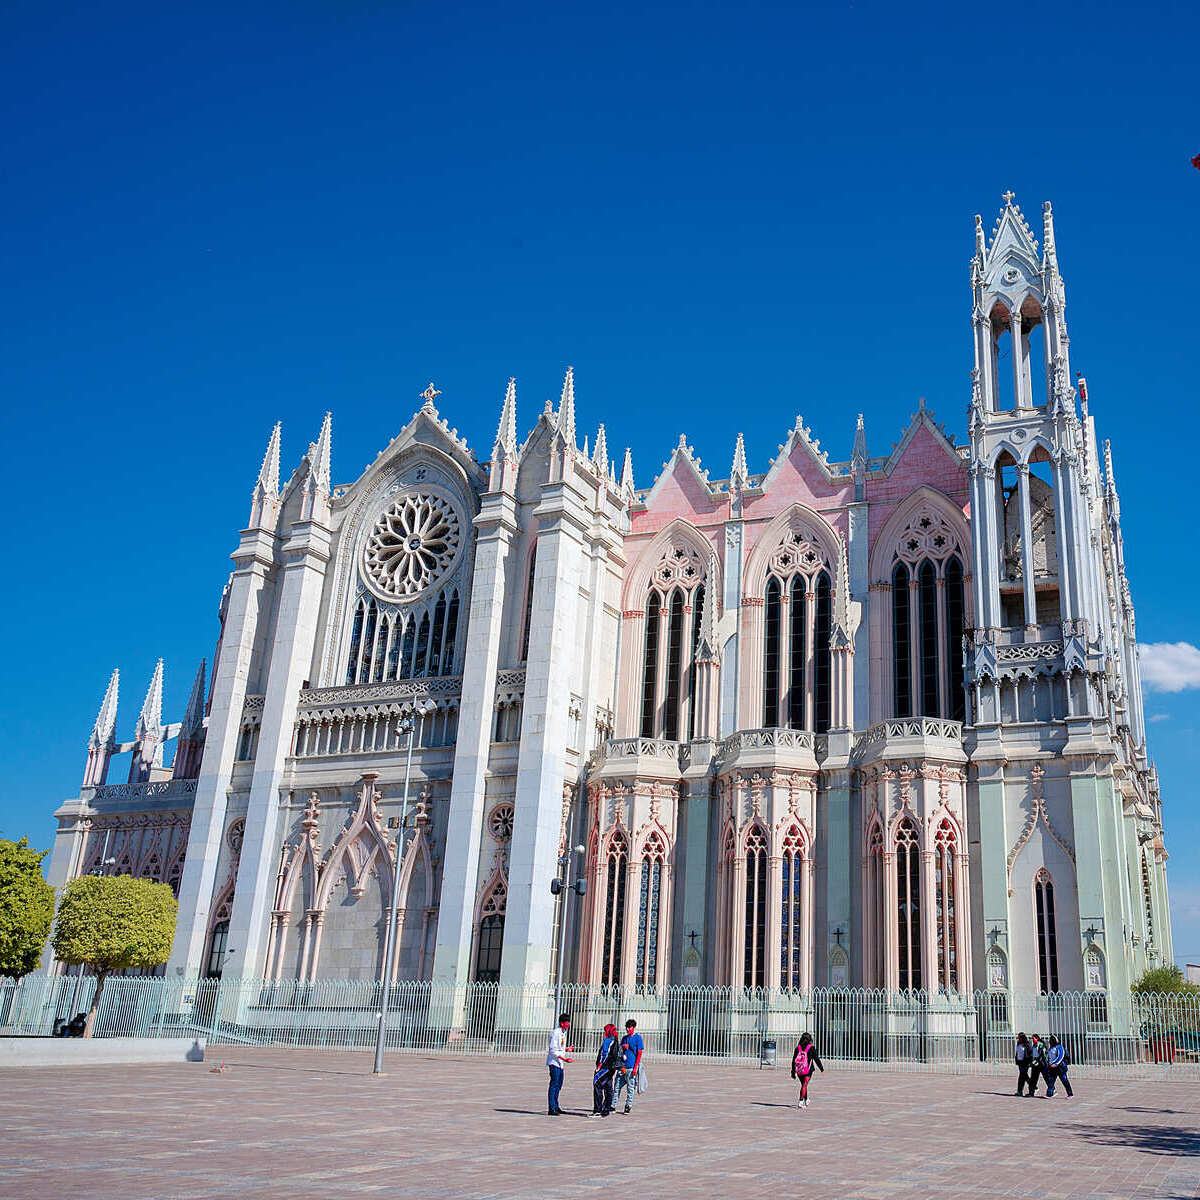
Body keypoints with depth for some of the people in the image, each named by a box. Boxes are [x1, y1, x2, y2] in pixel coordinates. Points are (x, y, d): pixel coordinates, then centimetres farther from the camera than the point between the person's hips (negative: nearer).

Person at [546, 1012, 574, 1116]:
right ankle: (551, 1109, -7)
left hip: (560, 1063, 9)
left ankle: (555, 1107, 25)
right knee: (554, 1084, -9)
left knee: (558, 1085, 15)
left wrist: (567, 1049, 9)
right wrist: (564, 1059, -24)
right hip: (554, 1062, -9)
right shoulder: (555, 1033, -16)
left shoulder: (563, 1033, 14)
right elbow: (553, 1050, -21)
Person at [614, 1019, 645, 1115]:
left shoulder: (638, 1038, -3)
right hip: (622, 1066, 5)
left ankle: (628, 1107, 11)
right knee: (616, 1087, 5)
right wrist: (623, 1047, -3)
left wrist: (635, 1067, -13)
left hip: (631, 1067, -5)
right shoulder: (624, 1038, 15)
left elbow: (639, 1053, -7)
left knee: (630, 1088, 1)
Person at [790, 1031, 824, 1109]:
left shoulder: (798, 1048, 4)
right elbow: (816, 1059, -3)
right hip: (808, 1070, -3)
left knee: (804, 1085, 20)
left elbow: (794, 1060, 4)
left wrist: (793, 1072, 9)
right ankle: (800, 1102, -14)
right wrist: (822, 1069, 8)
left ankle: (806, 1100, 35)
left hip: (799, 1070, 3)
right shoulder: (811, 1048, -5)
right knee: (804, 1085, -3)